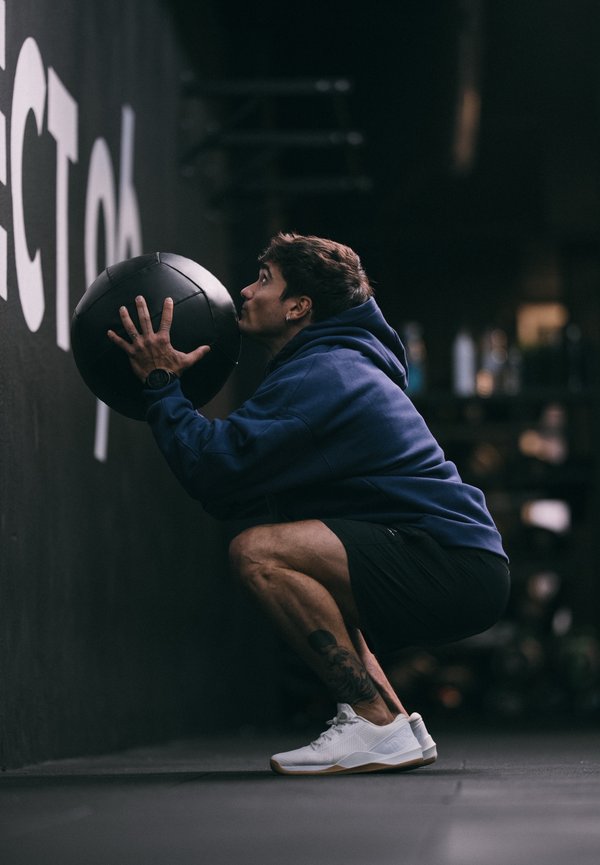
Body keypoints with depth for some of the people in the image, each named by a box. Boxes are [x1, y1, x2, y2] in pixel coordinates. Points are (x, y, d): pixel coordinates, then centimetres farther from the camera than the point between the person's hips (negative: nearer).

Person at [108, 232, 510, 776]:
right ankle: (398, 724, 17)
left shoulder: (321, 374, -12)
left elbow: (220, 472, -19)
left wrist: (160, 382, -7)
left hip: (456, 566, -11)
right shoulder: (342, 364, 21)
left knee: (258, 551, -22)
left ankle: (381, 729, -17)